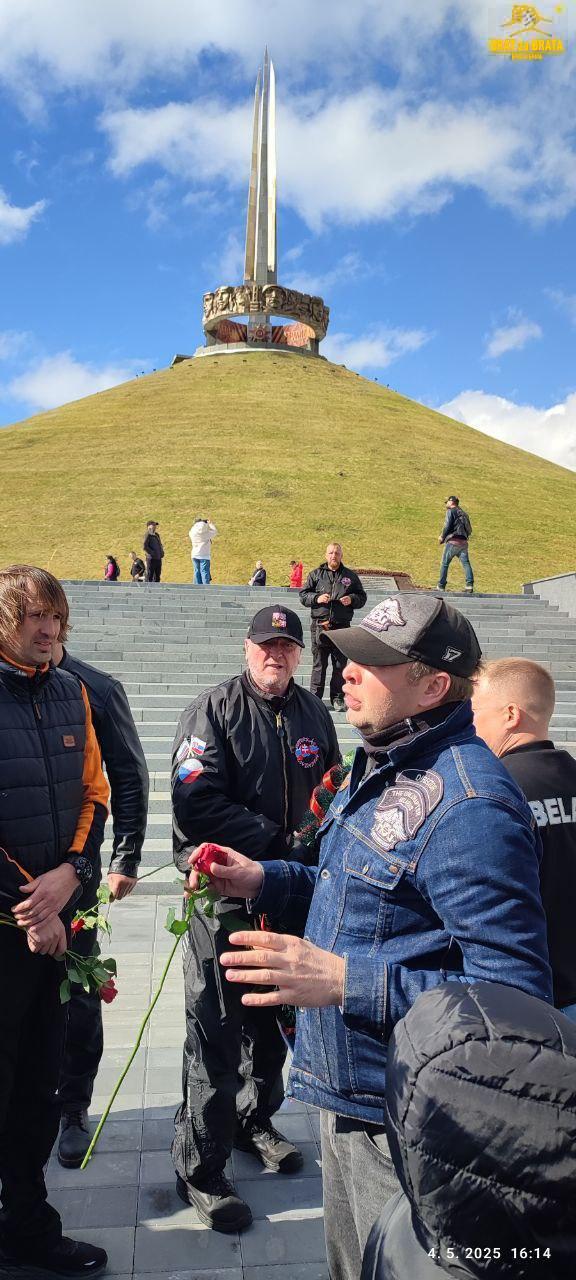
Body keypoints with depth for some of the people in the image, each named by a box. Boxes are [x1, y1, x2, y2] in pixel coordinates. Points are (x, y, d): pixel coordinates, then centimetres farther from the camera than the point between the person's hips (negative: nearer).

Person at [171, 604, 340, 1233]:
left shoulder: (313, 713, 5)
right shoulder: (213, 710, -11)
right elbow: (197, 804, -19)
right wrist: (277, 841, -20)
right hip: (223, 891, -5)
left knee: (272, 1020, 20)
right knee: (215, 1031, 3)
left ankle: (254, 1121, 43)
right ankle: (199, 1171, 20)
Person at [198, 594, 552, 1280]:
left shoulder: (468, 805, -28)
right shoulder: (379, 767, 4)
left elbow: (513, 992, -29)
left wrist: (345, 981, -34)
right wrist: (264, 880, 2)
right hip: (347, 1094, 9)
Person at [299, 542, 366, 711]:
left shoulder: (351, 576, 11)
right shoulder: (315, 574, 9)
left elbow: (362, 597, 14)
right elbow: (303, 595, 9)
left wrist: (352, 599, -6)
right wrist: (317, 598, -9)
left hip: (342, 626, 1)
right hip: (319, 625, -1)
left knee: (340, 664, 5)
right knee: (319, 663, 2)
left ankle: (337, 698, 14)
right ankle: (315, 697, 9)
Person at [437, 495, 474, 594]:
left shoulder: (451, 511, 2)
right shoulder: (463, 513, 24)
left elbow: (447, 526, -11)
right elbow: (469, 530, 21)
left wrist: (442, 537, 3)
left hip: (453, 541, -6)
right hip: (464, 542, 6)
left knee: (445, 564, 3)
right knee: (466, 563, -3)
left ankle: (441, 586, 7)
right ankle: (470, 585, -18)